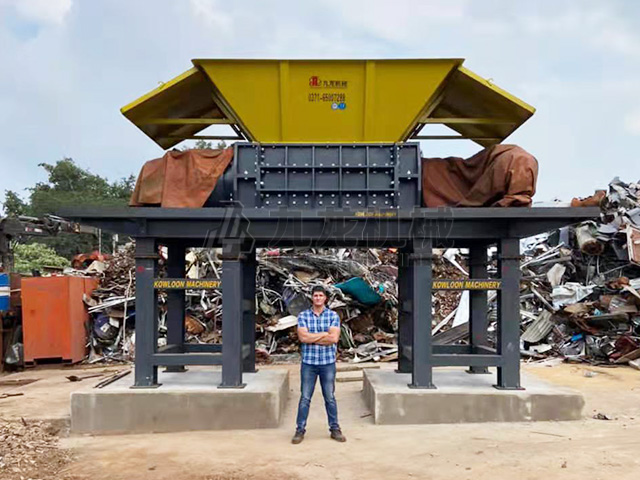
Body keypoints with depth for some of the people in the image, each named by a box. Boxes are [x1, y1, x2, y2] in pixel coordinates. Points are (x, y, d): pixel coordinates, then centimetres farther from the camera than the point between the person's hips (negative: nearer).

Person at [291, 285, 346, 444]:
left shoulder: (333, 316, 0)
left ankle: (335, 429, 21)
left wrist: (311, 338, -11)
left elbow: (334, 338, -13)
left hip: (328, 362, 0)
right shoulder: (303, 315, 1)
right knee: (305, 398, 5)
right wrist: (324, 334, -10)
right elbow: (303, 337, -13)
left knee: (330, 398, 10)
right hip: (308, 362, 0)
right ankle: (300, 430, 15)